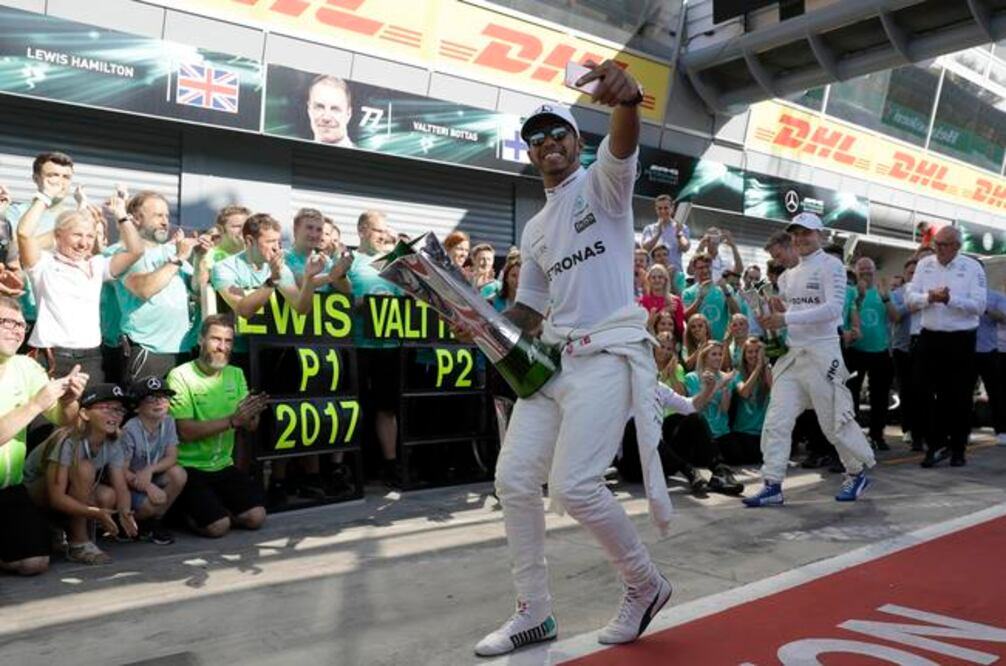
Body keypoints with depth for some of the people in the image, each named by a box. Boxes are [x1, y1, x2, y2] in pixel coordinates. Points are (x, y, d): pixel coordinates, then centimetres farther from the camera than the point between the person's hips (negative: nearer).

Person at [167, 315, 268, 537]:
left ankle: (214, 507, 19)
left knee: (256, 517, -9)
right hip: (188, 468, -5)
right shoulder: (180, 376, -12)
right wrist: (232, 420, -27)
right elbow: (185, 431, -20)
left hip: (223, 466, 6)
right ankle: (187, 510, 13)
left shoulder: (236, 374, 9)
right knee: (218, 526, -19)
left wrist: (252, 415, -20)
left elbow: (250, 427, 4)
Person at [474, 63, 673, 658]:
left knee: (573, 486, -17)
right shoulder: (535, 229, 19)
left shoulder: (603, 182, 0)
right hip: (553, 357, 7)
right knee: (514, 479, 3)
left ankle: (646, 584, 11)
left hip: (610, 353, -7)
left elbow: (624, 146, -25)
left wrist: (627, 101, -48)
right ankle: (534, 613, 19)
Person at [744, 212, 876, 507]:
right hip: (791, 353, 6)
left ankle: (857, 473, 27)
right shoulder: (788, 275, 15)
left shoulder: (830, 266, -6)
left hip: (821, 353, -6)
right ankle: (772, 485, 2)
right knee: (776, 421, -1)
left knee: (834, 420, 4)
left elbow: (833, 308, -20)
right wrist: (777, 313, -5)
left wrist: (786, 318, -26)